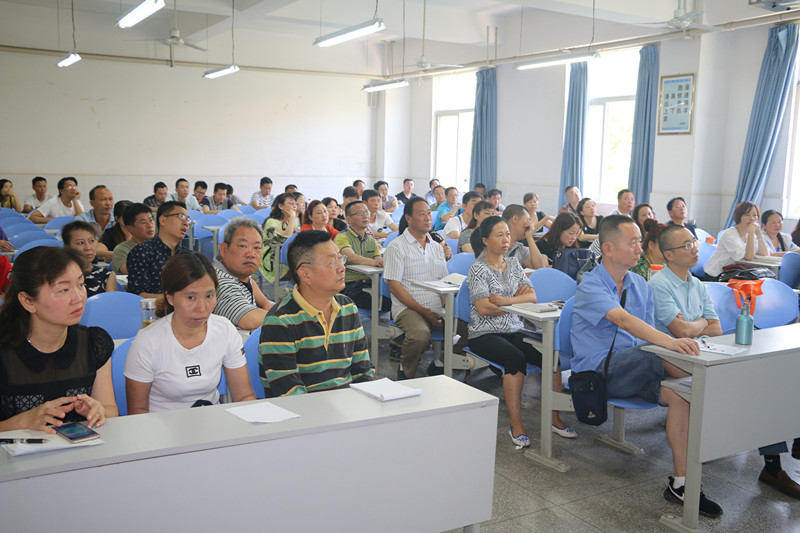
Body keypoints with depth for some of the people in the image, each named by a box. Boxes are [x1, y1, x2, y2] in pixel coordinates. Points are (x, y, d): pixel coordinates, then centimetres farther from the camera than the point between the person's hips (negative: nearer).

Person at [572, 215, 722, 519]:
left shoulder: (640, 285, 14)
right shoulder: (590, 286, -11)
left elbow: (647, 331, 14)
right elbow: (625, 320, -29)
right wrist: (669, 342, -44)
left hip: (632, 370, 6)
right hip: (597, 371, -6)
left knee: (678, 394, -22)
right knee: (651, 354, -34)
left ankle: (680, 484, -19)